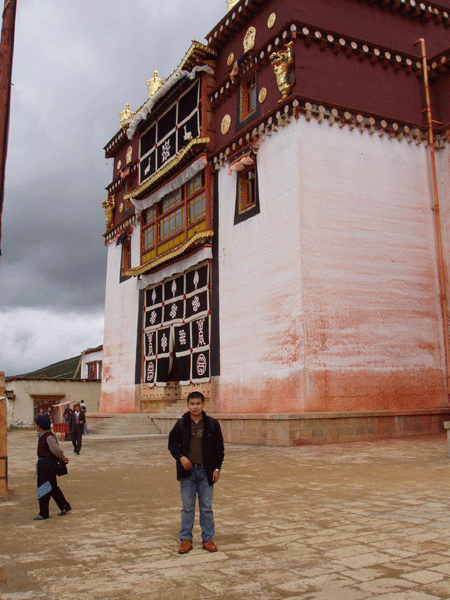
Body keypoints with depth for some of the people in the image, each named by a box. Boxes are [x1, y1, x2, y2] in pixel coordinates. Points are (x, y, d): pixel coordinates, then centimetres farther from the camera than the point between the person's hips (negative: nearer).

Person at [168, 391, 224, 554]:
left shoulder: (212, 424, 1)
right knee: (187, 507, 7)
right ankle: (186, 539, 18)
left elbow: (219, 448, 5)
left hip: (206, 471, 0)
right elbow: (172, 443, 8)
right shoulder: (181, 424, 1)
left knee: (206, 507, 7)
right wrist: (180, 457, -9)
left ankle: (208, 539, 19)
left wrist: (217, 468, -1)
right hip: (187, 471, 0)